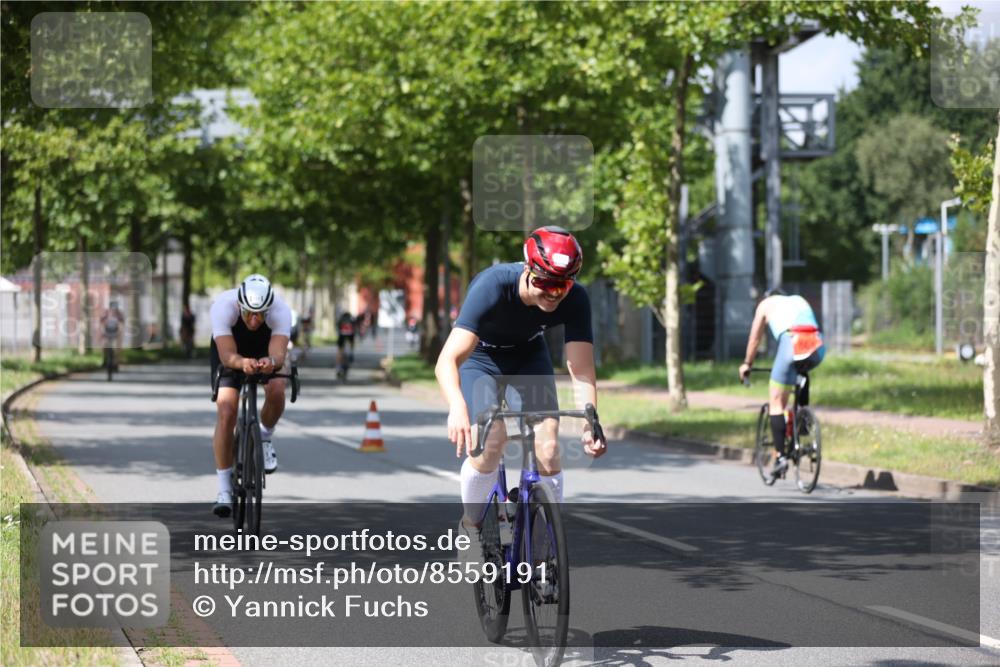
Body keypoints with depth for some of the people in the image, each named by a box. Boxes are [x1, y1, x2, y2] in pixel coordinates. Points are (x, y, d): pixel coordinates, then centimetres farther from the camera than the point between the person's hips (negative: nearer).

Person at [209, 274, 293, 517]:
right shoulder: (223, 306, -37)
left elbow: (279, 353, -44)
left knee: (276, 390, -29)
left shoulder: (280, 310, -34)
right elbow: (228, 355, -43)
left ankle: (265, 437, 4)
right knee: (226, 412, -19)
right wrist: (243, 363, -65)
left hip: (265, 350, 1)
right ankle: (224, 489, -9)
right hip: (229, 350, -1)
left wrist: (271, 362, -67)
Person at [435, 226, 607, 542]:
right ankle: (471, 525, 3)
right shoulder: (493, 286, -38)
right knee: (490, 442, -23)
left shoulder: (575, 300, -28)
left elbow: (582, 372, -30)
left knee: (548, 450, -14)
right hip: (480, 357, -3)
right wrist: (457, 407, -65)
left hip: (528, 356, 3)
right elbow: (447, 360, -46)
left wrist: (590, 424, -47)